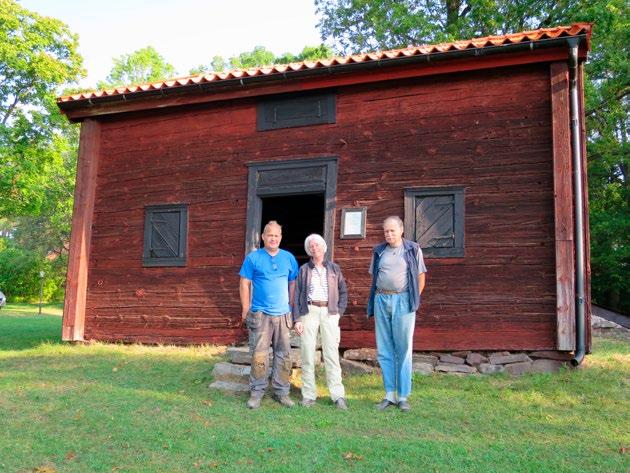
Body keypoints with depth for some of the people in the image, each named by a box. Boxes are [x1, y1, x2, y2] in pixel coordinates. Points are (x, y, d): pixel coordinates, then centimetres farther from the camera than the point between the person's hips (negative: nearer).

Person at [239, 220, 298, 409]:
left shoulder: (289, 258, 9)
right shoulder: (253, 258, 2)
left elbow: (293, 284, 12)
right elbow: (244, 284, 2)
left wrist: (292, 308, 7)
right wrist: (246, 309, -3)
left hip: (283, 315, 3)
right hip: (260, 314, -2)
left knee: (283, 355, 5)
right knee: (259, 355, -3)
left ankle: (281, 391, 15)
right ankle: (257, 392, 7)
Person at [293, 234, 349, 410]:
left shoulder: (334, 268, 12)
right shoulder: (304, 269, 10)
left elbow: (343, 291, 14)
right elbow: (297, 295, 7)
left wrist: (339, 312, 3)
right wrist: (297, 319, -1)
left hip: (329, 313, 0)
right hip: (309, 311, 0)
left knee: (332, 354, -5)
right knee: (307, 354, 0)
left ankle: (338, 395, -3)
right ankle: (309, 395, 7)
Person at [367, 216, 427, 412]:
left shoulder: (413, 249, 2)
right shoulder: (378, 251, 11)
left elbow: (420, 277, 4)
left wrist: (414, 300, 1)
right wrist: (378, 299, 8)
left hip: (402, 301, -3)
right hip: (381, 300, 4)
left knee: (403, 350, 0)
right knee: (384, 350, 6)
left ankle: (403, 396, 7)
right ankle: (389, 395, 14)